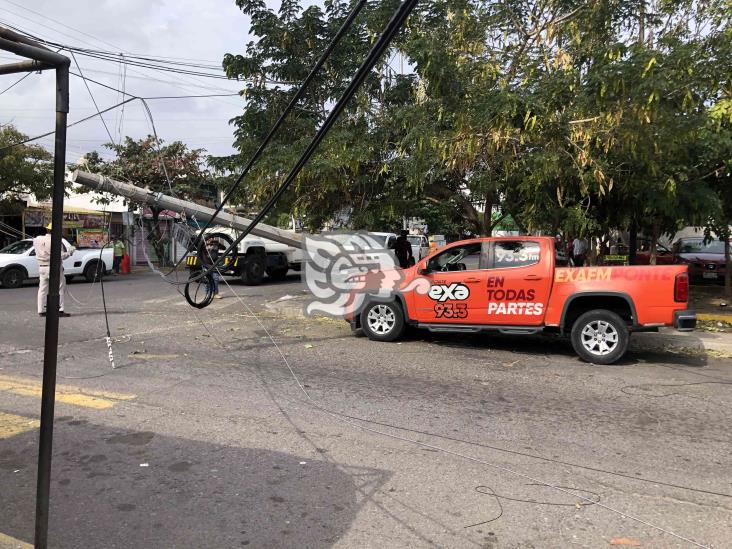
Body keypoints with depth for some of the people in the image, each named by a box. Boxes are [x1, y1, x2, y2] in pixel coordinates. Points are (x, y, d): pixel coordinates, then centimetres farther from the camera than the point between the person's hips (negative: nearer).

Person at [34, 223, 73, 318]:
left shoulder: (37, 240, 3)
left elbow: (37, 252, 12)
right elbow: (61, 256, -16)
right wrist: (70, 251, -2)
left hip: (42, 267, 6)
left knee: (42, 289, 12)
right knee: (60, 289, 1)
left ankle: (41, 310, 15)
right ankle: (60, 310, -4)